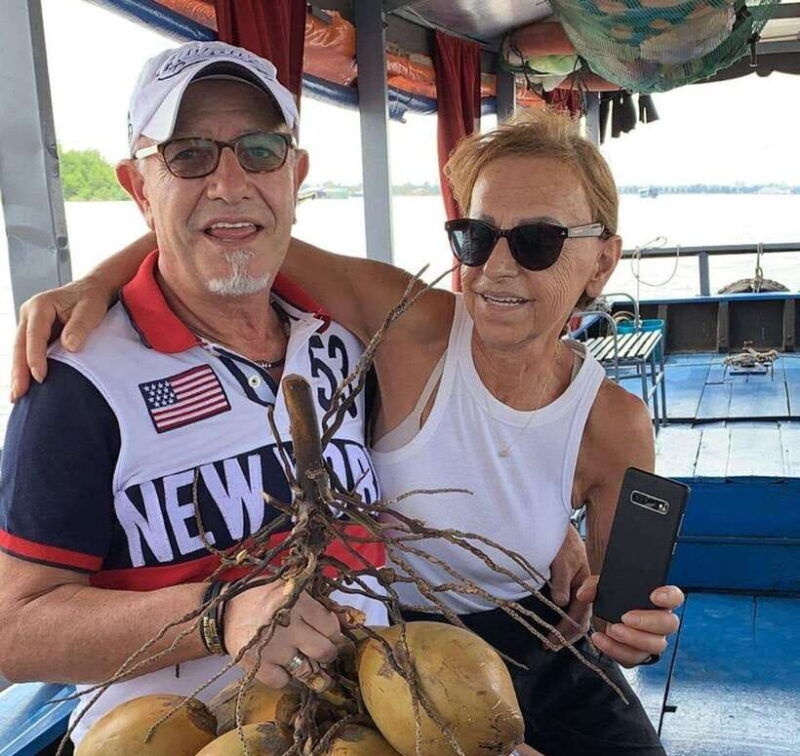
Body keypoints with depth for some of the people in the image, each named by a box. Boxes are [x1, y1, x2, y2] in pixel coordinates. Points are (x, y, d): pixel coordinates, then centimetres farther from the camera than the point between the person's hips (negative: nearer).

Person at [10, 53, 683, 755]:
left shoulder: (616, 426, -11)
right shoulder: (411, 326, -19)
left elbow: (609, 591, 1)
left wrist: (621, 625, -20)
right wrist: (97, 283, -27)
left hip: (539, 656, 2)